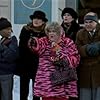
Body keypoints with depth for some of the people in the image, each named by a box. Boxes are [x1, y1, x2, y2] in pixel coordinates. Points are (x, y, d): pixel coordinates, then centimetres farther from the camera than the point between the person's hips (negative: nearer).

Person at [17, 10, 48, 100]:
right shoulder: (25, 30, 0)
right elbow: (21, 47, -2)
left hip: (38, 65, -1)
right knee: (23, 90, 8)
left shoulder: (46, 33, -4)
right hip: (25, 64, 1)